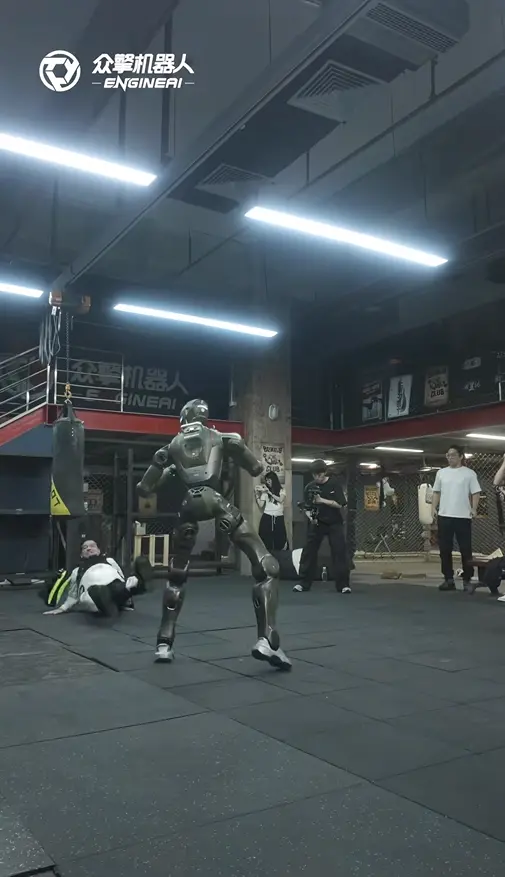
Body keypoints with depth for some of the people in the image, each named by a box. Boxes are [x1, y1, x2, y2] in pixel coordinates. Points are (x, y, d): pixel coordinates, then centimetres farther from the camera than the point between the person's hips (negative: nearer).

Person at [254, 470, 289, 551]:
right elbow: (261, 505, 1)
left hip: (279, 518, 0)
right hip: (267, 518, 0)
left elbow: (280, 500, -14)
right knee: (266, 541, -3)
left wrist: (269, 492, -14)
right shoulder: (265, 492, 7)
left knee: (280, 540, 0)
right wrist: (257, 494, -8)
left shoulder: (281, 491, 6)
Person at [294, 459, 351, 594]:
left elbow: (340, 504, -14)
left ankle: (343, 584, 1)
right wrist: (310, 516, -17)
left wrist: (322, 500, -23)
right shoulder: (310, 487, -3)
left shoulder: (334, 483, -9)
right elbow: (307, 507, 2)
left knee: (340, 553, -7)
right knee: (309, 552, 0)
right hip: (317, 523, 2)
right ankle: (304, 583, 10)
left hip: (334, 523, -2)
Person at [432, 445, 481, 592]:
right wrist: (434, 507, 2)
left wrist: (474, 509, -14)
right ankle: (449, 579, 14)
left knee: (466, 550, 1)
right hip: (444, 516, 4)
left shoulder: (469, 473, 0)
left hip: (463, 517, -3)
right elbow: (436, 492, 14)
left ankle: (467, 580, 9)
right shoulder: (441, 472, 11)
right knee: (445, 549, 6)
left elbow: (476, 493, -1)